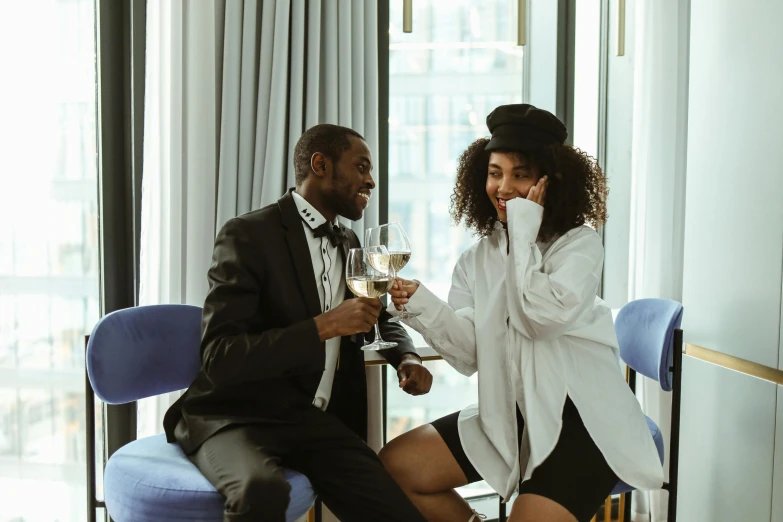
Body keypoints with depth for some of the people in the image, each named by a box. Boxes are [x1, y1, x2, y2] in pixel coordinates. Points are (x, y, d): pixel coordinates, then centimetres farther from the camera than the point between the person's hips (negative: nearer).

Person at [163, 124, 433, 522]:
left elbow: (382, 321, 27)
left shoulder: (348, 244, 12)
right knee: (262, 490, -38)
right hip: (236, 415, -5)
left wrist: (407, 358, 5)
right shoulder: (248, 235, -10)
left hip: (317, 420, 6)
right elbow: (220, 359, -18)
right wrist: (323, 326, -24)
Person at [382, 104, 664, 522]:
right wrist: (421, 306, -19)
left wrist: (524, 232, -16)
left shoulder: (580, 243, -6)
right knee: (395, 464, -3)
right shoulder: (476, 260, 6)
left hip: (580, 418, -5)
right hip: (508, 417, 5)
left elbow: (543, 316, -24)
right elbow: (470, 354, -3)